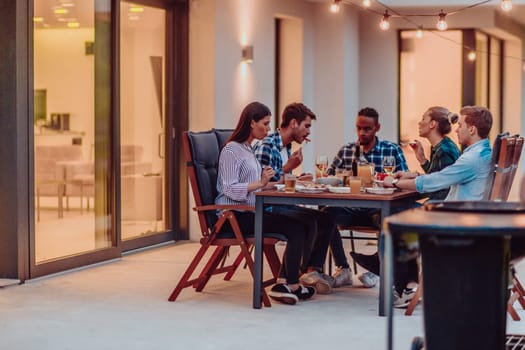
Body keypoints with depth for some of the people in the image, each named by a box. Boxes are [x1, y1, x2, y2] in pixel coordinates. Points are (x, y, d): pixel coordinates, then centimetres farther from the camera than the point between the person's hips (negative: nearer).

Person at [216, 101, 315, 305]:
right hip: (233, 216, -9)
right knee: (295, 227, -19)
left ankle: (282, 284, -13)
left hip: (248, 211, 9)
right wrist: (260, 183, -26)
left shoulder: (248, 149, 19)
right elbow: (229, 189, -18)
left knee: (298, 226, -10)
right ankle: (291, 286, -8)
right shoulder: (231, 150, -8)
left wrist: (265, 184, 12)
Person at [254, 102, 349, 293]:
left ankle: (313, 270, -4)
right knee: (308, 221, -28)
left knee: (327, 218, 2)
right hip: (267, 208, -10)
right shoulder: (266, 146, -14)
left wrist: (297, 180, 7)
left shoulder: (287, 148, 17)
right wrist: (288, 167, -14)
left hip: (283, 205, 10)